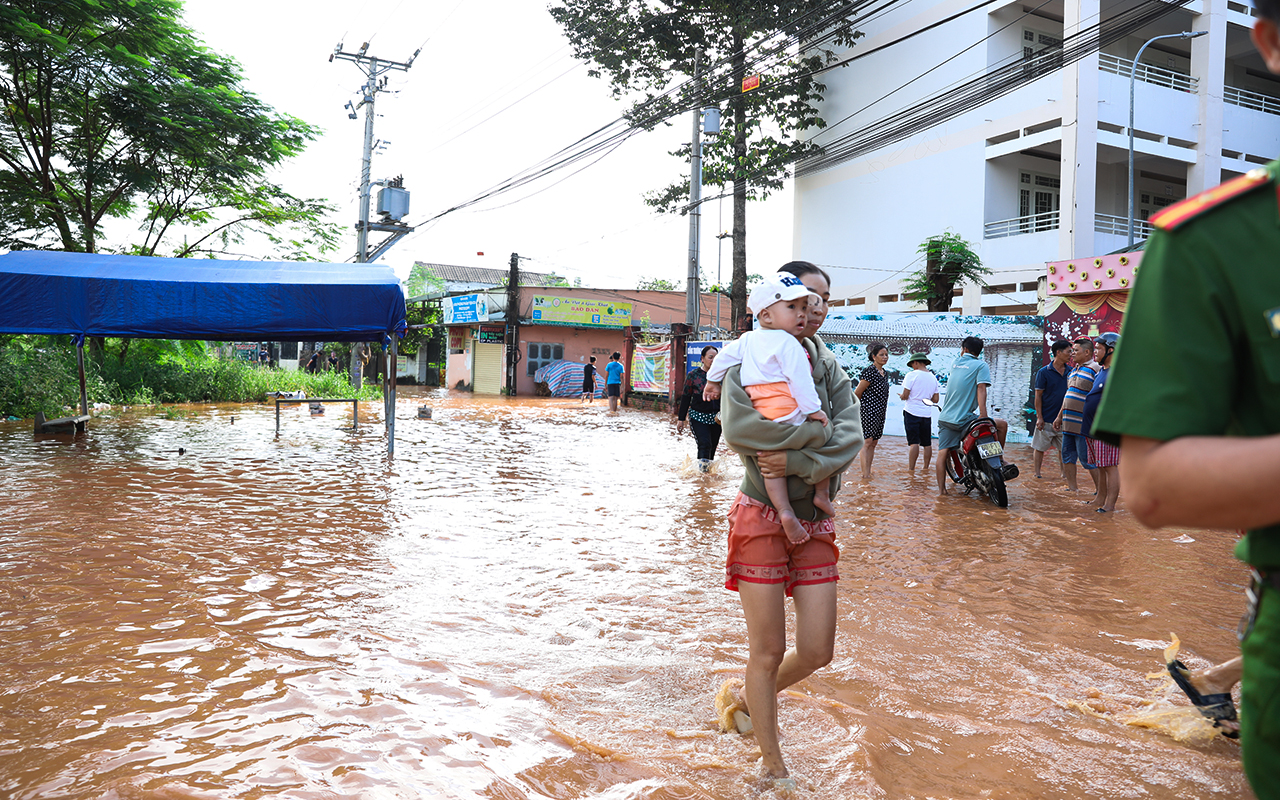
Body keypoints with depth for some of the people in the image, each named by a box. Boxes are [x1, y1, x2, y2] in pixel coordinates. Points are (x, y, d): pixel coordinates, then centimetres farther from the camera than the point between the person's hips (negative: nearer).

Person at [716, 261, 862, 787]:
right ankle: (773, 769, 24)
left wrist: (798, 459, -23)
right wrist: (816, 431, -18)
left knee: (816, 653, 7)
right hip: (763, 518, -5)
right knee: (768, 651, 4)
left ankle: (749, 700, 37)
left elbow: (851, 437, -7)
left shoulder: (829, 366, 8)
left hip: (815, 523, 5)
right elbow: (738, 427, -26)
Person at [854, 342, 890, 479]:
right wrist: (860, 407, 3)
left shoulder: (884, 373, 13)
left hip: (880, 412, 9)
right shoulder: (870, 372, -14)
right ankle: (865, 475, -11)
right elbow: (857, 393, -10)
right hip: (869, 411, -9)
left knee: (873, 442, 9)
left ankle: (868, 473, 14)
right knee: (867, 441, -10)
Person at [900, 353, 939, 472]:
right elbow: (935, 400, 10)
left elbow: (905, 395, -12)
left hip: (912, 413, -5)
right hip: (927, 414, 5)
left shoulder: (912, 375, -8)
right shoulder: (933, 377, 10)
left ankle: (911, 469, -9)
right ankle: (926, 469, 18)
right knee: (927, 443, 11)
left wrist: (902, 396, 10)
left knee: (913, 443, -8)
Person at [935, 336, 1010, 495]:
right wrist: (983, 416, -19)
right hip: (963, 419, -6)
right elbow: (981, 389, -14)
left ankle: (941, 488, 1)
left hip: (945, 417, 6)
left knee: (943, 452, 4)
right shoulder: (981, 365, -1)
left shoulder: (955, 363, 15)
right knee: (1002, 425, 8)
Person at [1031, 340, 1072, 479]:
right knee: (1040, 447, 3)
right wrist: (1039, 417, -10)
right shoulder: (1044, 372, -6)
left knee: (1064, 448, 10)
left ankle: (1064, 473, 20)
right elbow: (1038, 396, -5)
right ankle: (1037, 473, 13)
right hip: (1046, 419, -4)